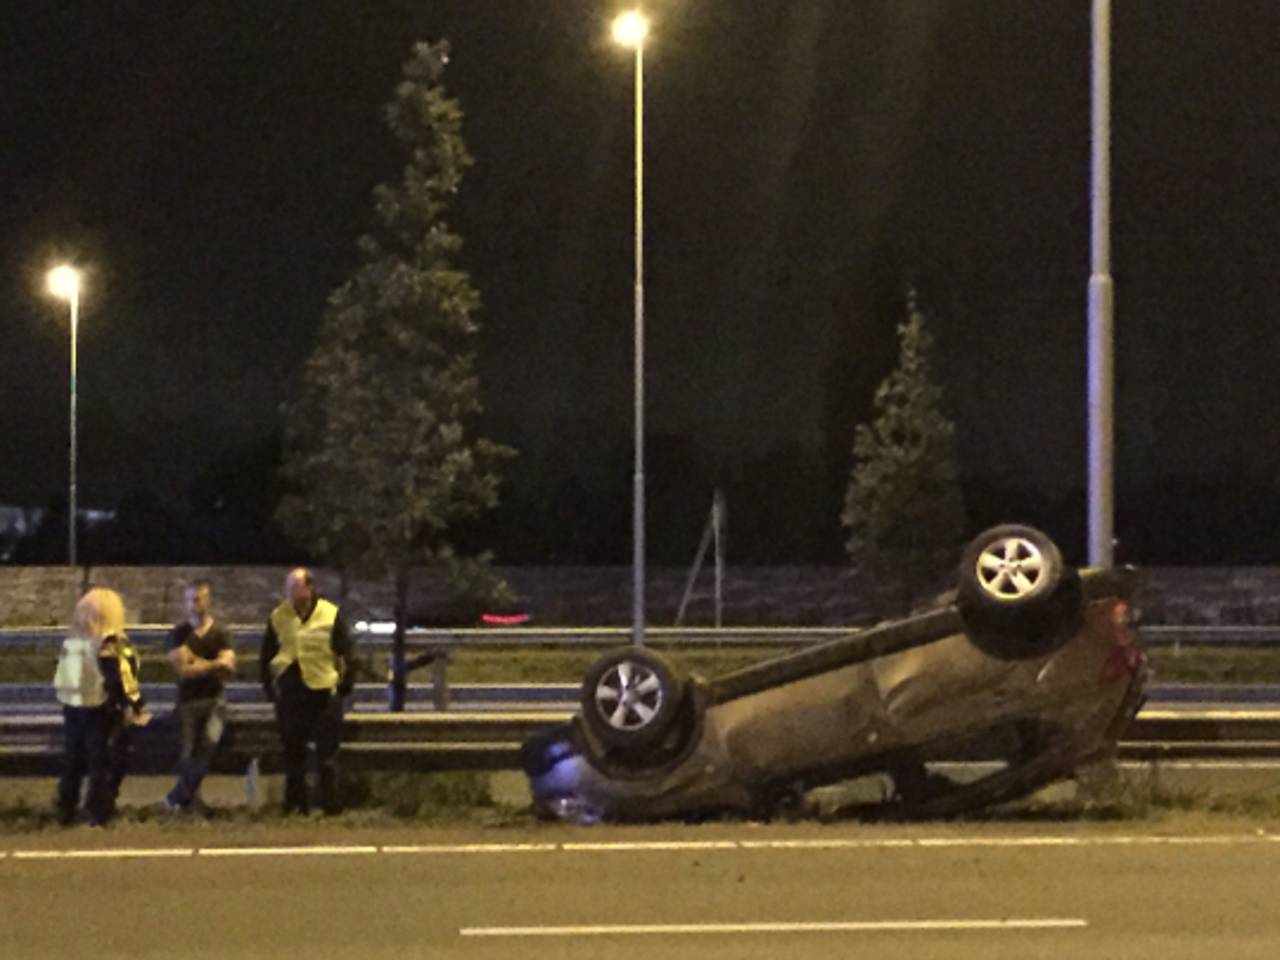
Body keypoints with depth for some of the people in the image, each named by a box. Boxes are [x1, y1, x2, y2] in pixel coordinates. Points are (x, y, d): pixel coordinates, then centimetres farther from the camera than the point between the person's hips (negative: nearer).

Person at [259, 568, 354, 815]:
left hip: (324, 692, -2)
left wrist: (346, 683, 2)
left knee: (327, 753, 0)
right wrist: (269, 686, 9)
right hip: (289, 692, 2)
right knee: (293, 751, 7)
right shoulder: (278, 617, 4)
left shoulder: (331, 615, -2)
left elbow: (345, 652, 3)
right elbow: (266, 656, 13)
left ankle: (330, 803, 5)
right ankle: (295, 803, 14)